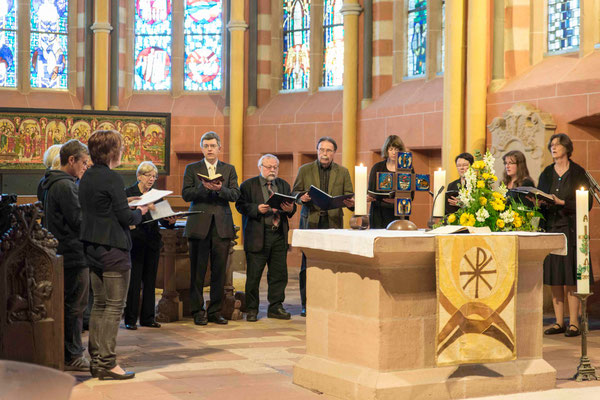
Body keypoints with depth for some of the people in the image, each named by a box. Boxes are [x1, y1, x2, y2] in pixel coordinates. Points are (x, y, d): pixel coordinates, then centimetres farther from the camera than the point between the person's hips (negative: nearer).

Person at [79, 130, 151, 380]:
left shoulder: (87, 177, 10)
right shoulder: (112, 178, -16)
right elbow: (125, 217, -17)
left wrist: (130, 213, 15)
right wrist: (140, 212, 3)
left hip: (92, 248, 9)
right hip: (113, 249, -9)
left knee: (100, 304, 14)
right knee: (114, 306, -3)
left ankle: (96, 359, 17)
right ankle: (107, 362, -1)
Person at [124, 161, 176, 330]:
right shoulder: (128, 193, -2)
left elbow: (163, 219, 8)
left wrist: (170, 221, -13)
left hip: (152, 243, 5)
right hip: (135, 243, -5)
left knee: (150, 281, 8)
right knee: (134, 281, -3)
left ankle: (148, 317, 15)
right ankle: (130, 319, 4)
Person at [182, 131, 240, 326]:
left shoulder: (229, 169, 13)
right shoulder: (192, 169, 9)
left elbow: (235, 194, 2)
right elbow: (185, 194, -1)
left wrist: (220, 189, -17)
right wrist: (203, 187, -17)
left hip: (222, 225, 1)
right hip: (199, 225, -1)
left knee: (219, 271, 3)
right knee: (197, 271, 0)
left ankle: (215, 311, 11)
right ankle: (198, 311, 8)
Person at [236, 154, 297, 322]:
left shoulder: (284, 185, 16)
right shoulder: (248, 185, 2)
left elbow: (291, 206, 16)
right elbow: (240, 205, -5)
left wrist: (290, 209, -7)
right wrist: (257, 209, -20)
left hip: (279, 236, 4)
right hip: (257, 236, -4)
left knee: (279, 273, 6)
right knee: (254, 275, 0)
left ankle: (275, 307, 17)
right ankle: (252, 309, 9)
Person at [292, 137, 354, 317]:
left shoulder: (343, 172, 11)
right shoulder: (305, 170, 9)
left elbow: (348, 195, 9)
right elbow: (295, 192, 10)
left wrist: (350, 202, -14)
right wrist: (302, 197, -13)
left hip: (333, 222, 0)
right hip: (311, 222, 0)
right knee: (308, 264, -1)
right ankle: (307, 304, 5)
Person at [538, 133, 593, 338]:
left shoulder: (578, 173, -1)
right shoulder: (546, 173, 13)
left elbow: (587, 203, -5)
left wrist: (562, 203, -16)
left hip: (571, 228, -4)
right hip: (551, 228, 4)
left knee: (570, 278, -6)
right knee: (554, 278, 3)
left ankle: (574, 323, -1)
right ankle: (559, 322, 10)